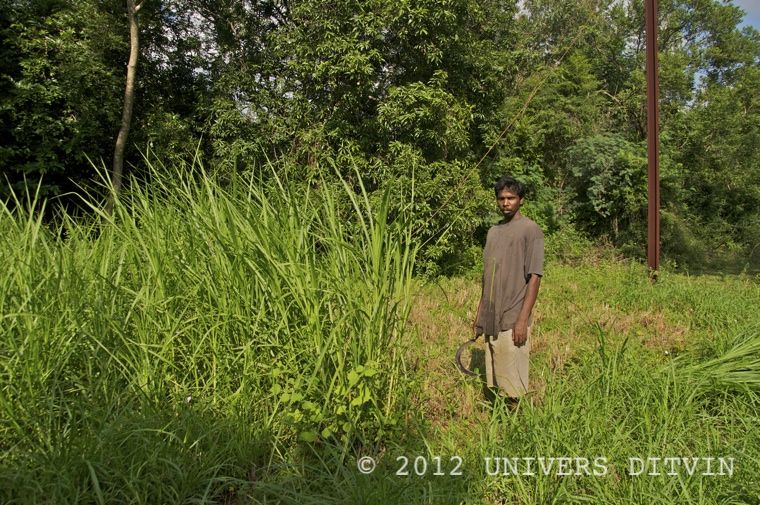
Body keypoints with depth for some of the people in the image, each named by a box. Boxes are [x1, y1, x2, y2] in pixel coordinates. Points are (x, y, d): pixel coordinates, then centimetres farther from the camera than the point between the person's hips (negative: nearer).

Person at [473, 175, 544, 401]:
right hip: (491, 320, 6)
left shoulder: (530, 230, -5)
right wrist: (480, 314, 15)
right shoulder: (493, 231, 15)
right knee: (495, 382, 10)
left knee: (513, 387, -3)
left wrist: (523, 319, -15)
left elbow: (534, 277, -9)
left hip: (512, 321, -6)